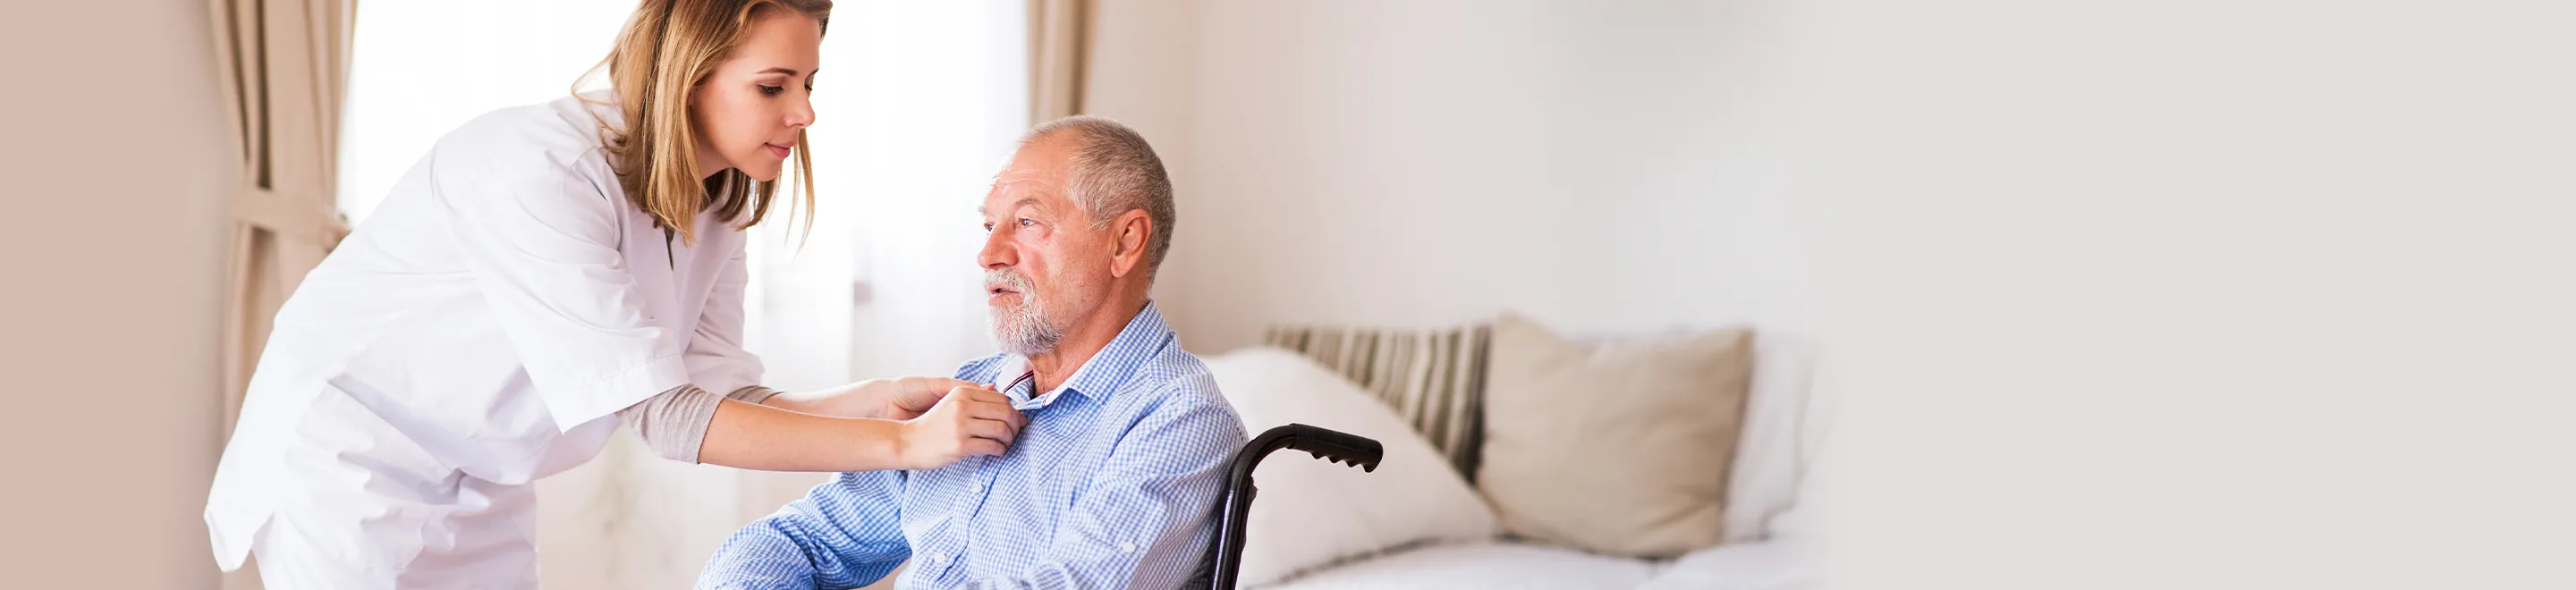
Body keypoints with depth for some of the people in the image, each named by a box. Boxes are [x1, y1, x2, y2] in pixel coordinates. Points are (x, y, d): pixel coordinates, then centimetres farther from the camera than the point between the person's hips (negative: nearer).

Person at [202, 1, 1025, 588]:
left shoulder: (715, 206, -4)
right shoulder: (541, 170, -29)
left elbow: (721, 397, -6)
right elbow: (661, 415, -31)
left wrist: (875, 399, -23)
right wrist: (903, 443, -33)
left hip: (480, 496, 7)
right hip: (347, 462, -7)